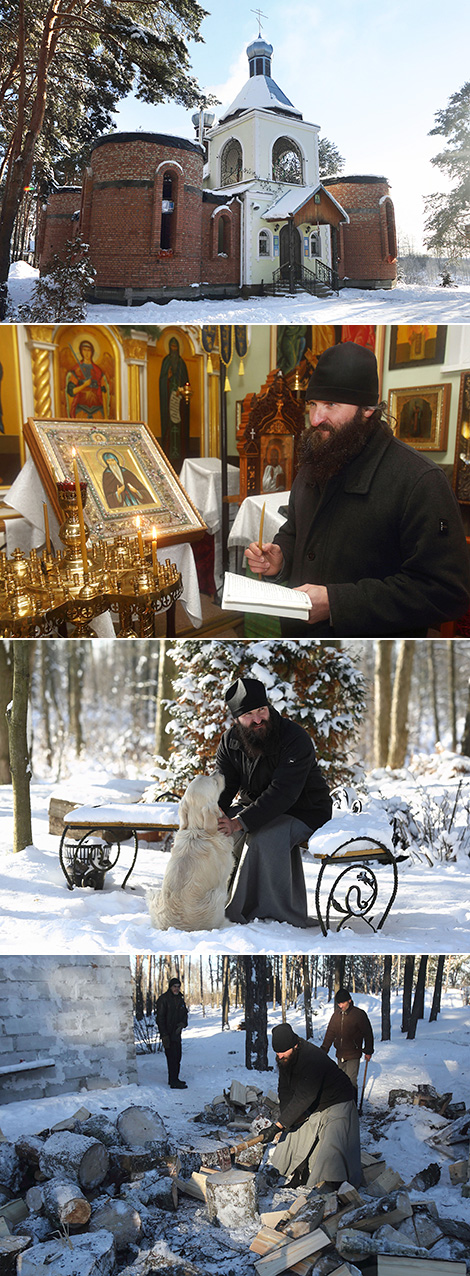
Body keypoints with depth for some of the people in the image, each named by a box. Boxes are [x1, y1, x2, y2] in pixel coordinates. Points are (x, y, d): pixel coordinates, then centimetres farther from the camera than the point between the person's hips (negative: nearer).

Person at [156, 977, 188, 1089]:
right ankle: (174, 1082, -7)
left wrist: (182, 1024, -7)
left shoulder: (180, 999, 12)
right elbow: (160, 1018, -14)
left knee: (177, 1056, 14)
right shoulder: (163, 999, -12)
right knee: (172, 1057, -9)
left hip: (177, 1033, 8)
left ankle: (173, 1079, 25)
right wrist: (164, 1035, -19)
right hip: (168, 1034, -8)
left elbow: (185, 1014, 16)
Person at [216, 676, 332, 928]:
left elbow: (282, 793, -33)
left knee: (266, 837, -33)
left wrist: (240, 822, -42)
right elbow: (222, 785, -6)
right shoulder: (230, 740, -4)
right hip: (257, 806, 6)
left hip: (304, 811, -6)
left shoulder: (296, 739, -25)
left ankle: (272, 913, -21)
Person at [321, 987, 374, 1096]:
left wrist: (368, 1051, 1)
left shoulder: (359, 1014, -9)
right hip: (340, 1054, 5)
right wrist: (323, 1049, 5)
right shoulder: (336, 1015, 5)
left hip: (353, 1055, -5)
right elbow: (330, 1033, 12)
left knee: (351, 1082, -11)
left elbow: (368, 1034, -2)